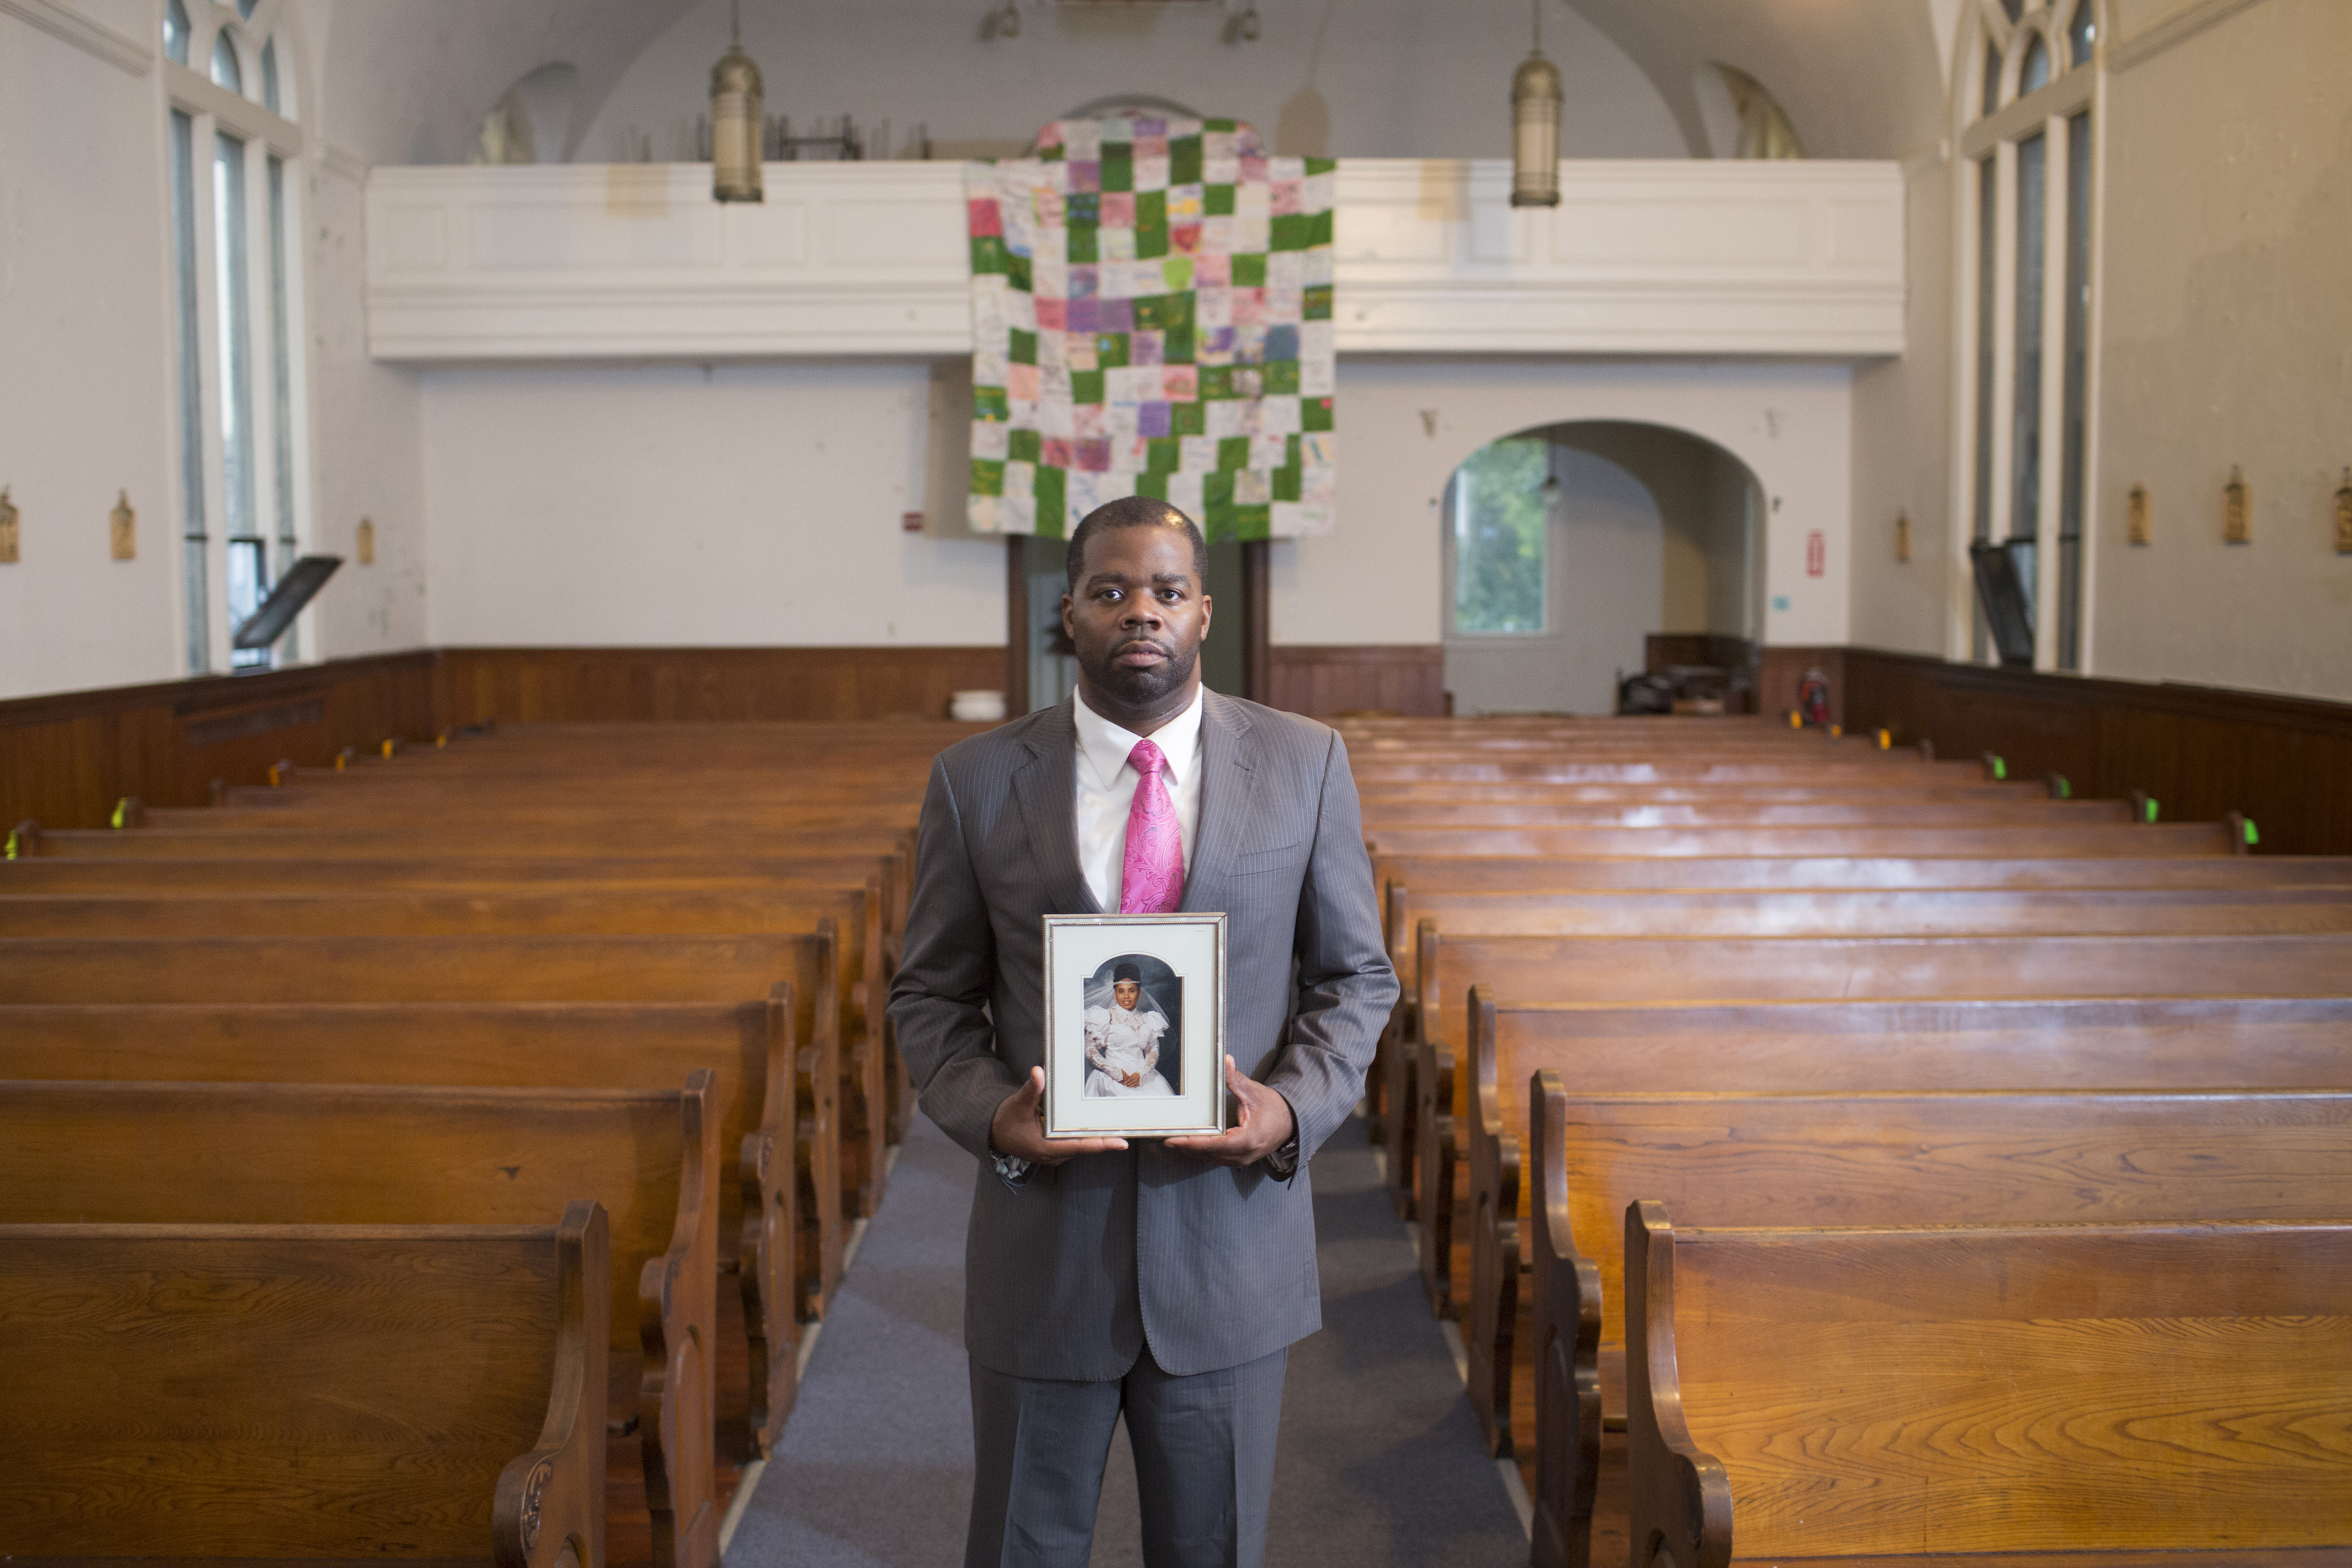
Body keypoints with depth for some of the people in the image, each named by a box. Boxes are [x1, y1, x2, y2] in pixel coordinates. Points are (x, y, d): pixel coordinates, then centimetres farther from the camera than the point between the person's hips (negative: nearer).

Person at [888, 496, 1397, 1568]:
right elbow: (930, 995, 4)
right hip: (1044, 1248, 0)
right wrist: (989, 1114, -15)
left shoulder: (1304, 764, -1)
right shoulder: (977, 780, -2)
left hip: (1232, 1239, 1)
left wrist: (1296, 1106, -13)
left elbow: (1356, 975, 4)